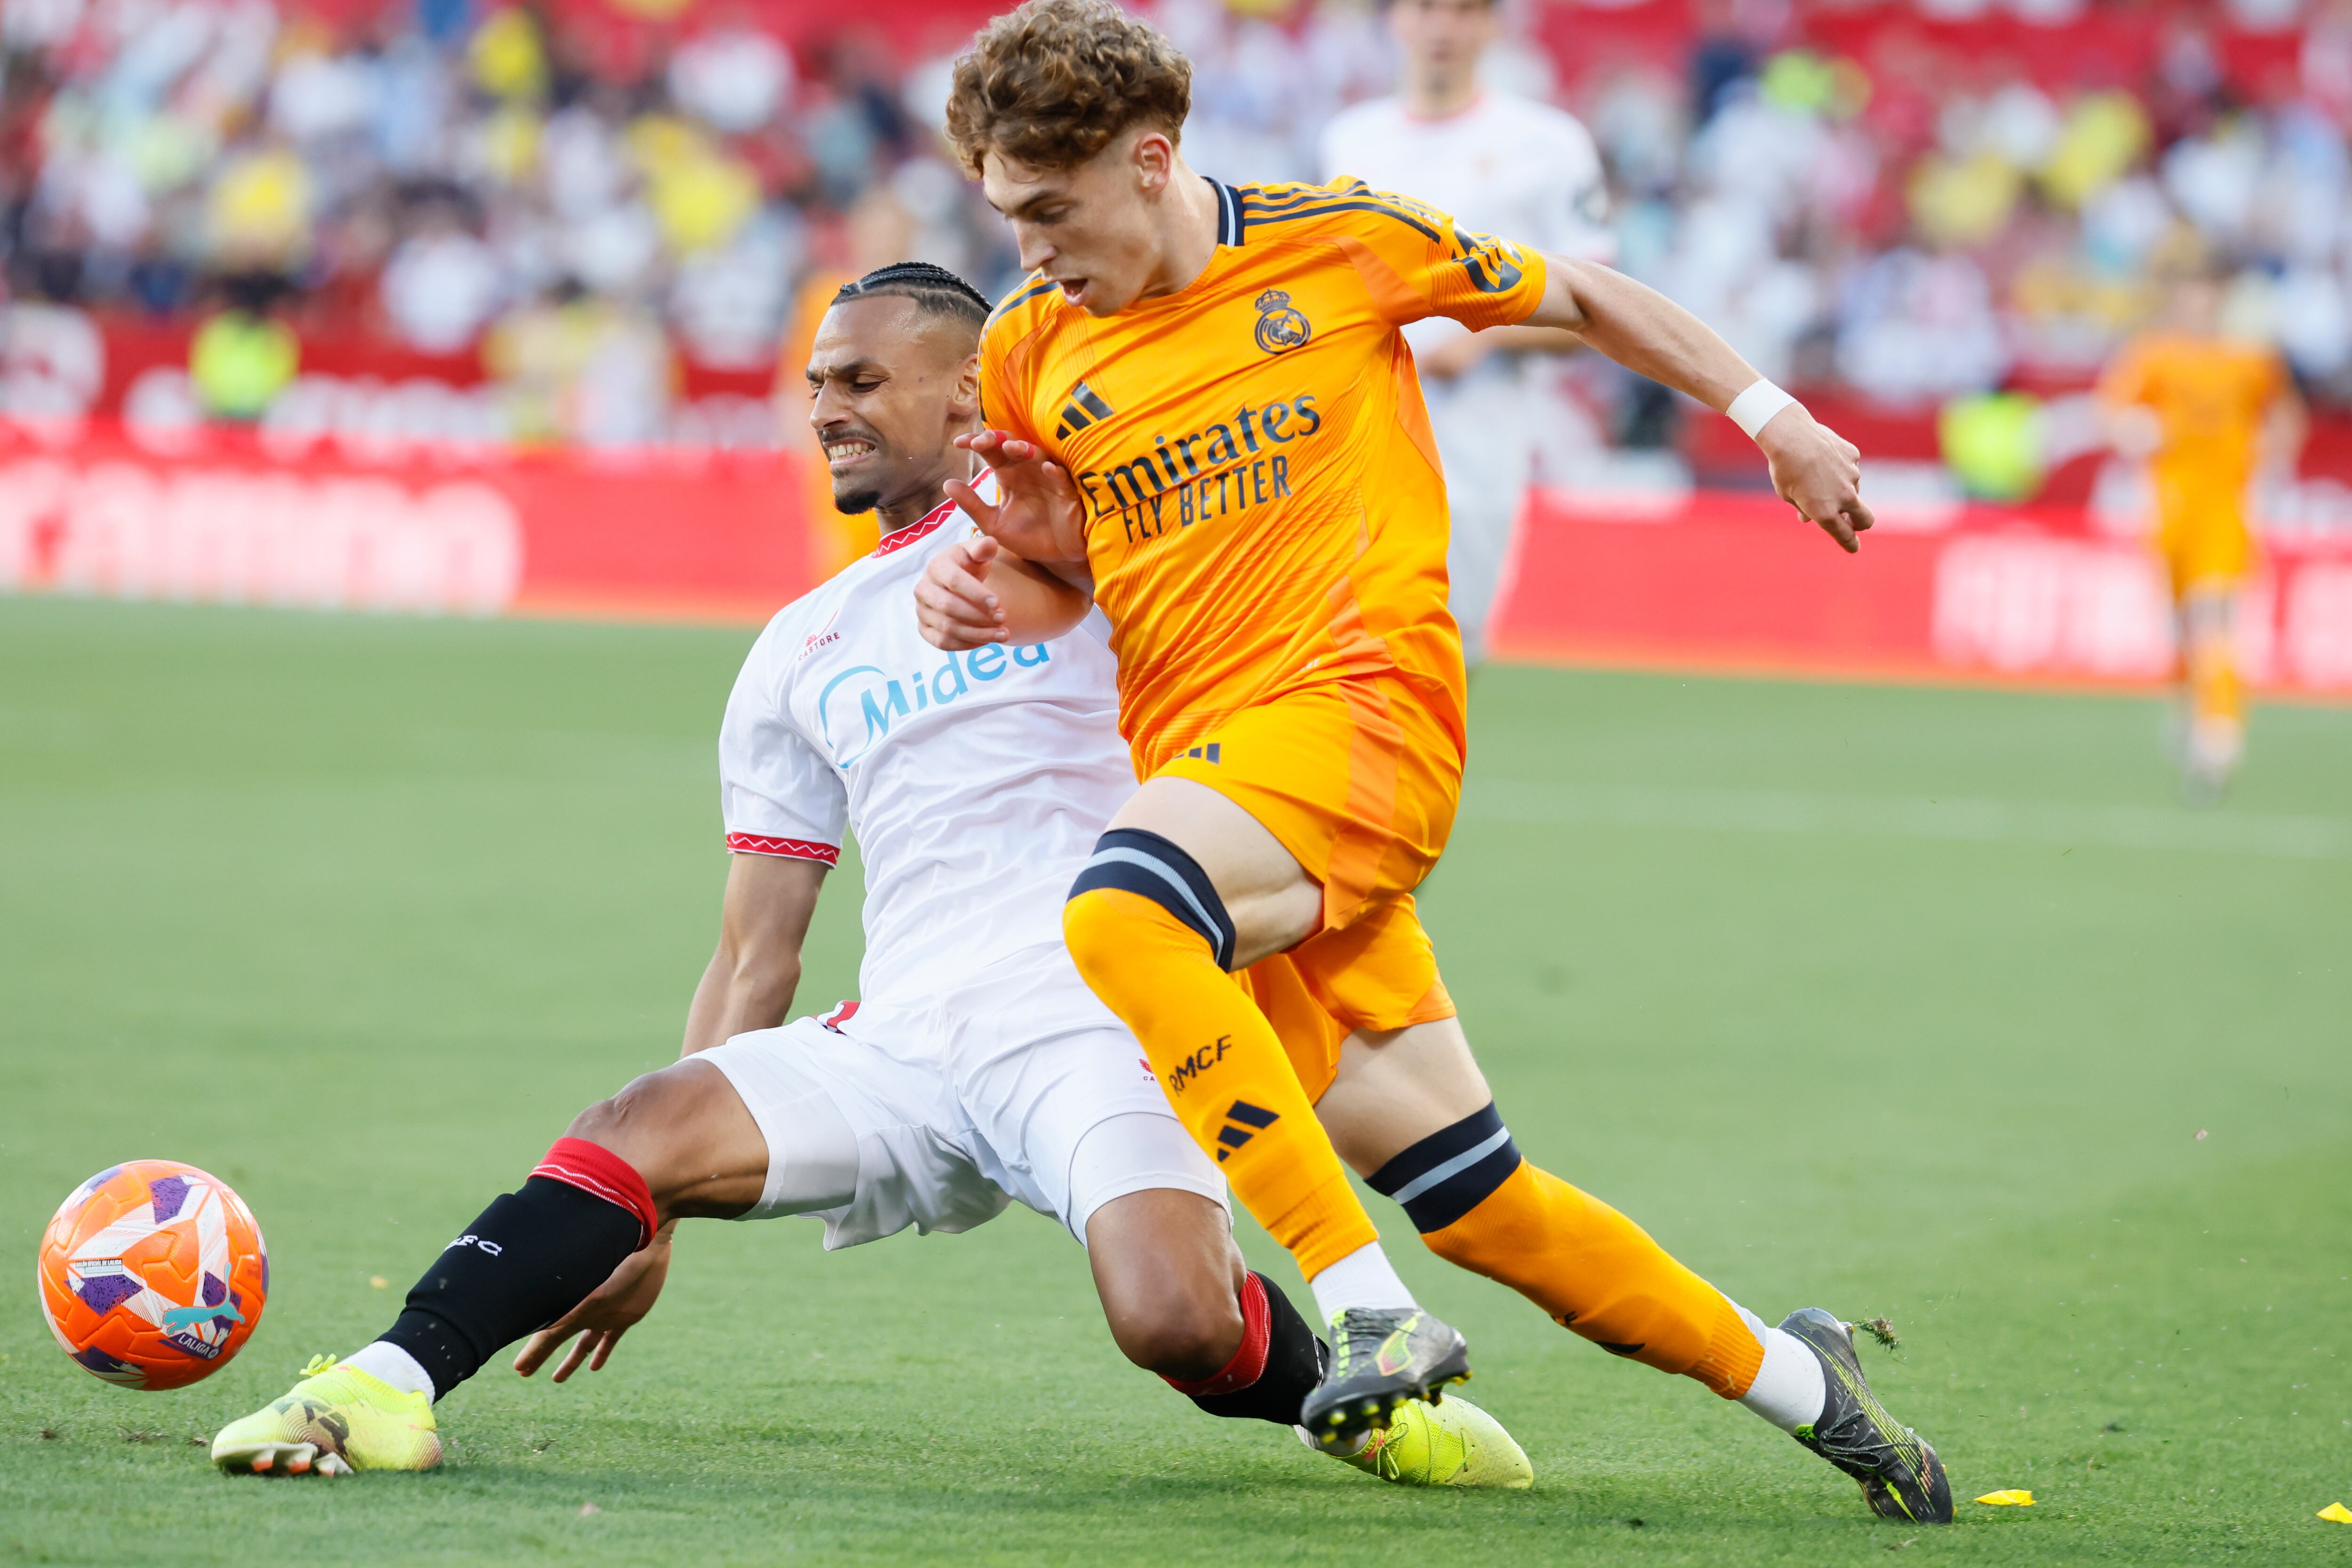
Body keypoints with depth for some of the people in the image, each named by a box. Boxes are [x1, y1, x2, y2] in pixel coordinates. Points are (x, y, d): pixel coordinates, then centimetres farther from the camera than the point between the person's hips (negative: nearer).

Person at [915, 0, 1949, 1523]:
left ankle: (1370, 1303, -32)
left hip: (1363, 704, -5)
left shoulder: (1337, 244, 1)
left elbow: (1574, 297, 15)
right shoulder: (1031, 350, 12)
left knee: (1120, 913, -34)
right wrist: (1012, 568, 2)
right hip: (1202, 761, 5)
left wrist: (1775, 420, 18)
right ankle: (1791, 1375, 18)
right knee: (1478, 1196, 0)